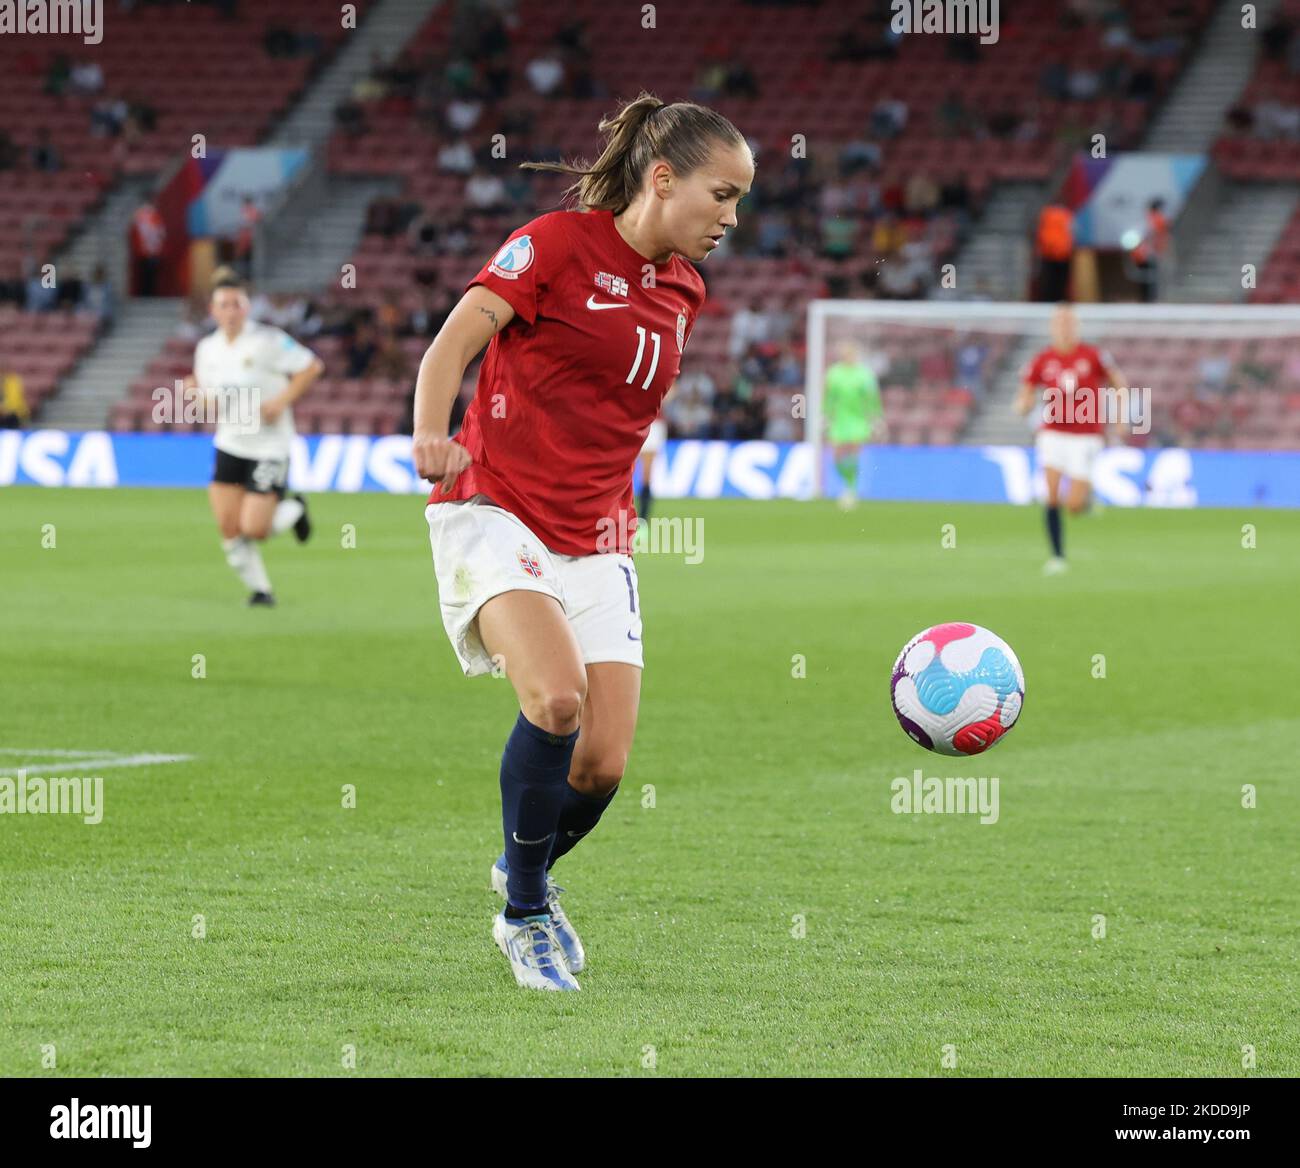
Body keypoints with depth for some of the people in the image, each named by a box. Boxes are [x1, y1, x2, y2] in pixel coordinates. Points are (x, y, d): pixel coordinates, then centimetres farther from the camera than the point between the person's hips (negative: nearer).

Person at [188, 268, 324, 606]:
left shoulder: (268, 340, -14)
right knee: (229, 530, -4)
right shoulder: (207, 348, 4)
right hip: (230, 445, 5)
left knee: (254, 529, -11)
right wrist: (195, 391, -7)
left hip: (269, 447, -5)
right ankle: (259, 588, 17)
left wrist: (281, 402, -18)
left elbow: (312, 366, -11)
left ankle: (294, 510, 23)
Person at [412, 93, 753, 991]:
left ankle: (528, 866, 29)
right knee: (557, 696, -28)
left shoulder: (684, 292, 12)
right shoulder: (559, 243, -8)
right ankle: (526, 913, -9)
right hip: (496, 512, -6)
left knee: (603, 766, -5)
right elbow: (452, 345, -16)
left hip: (596, 541, 6)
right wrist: (431, 434, -34)